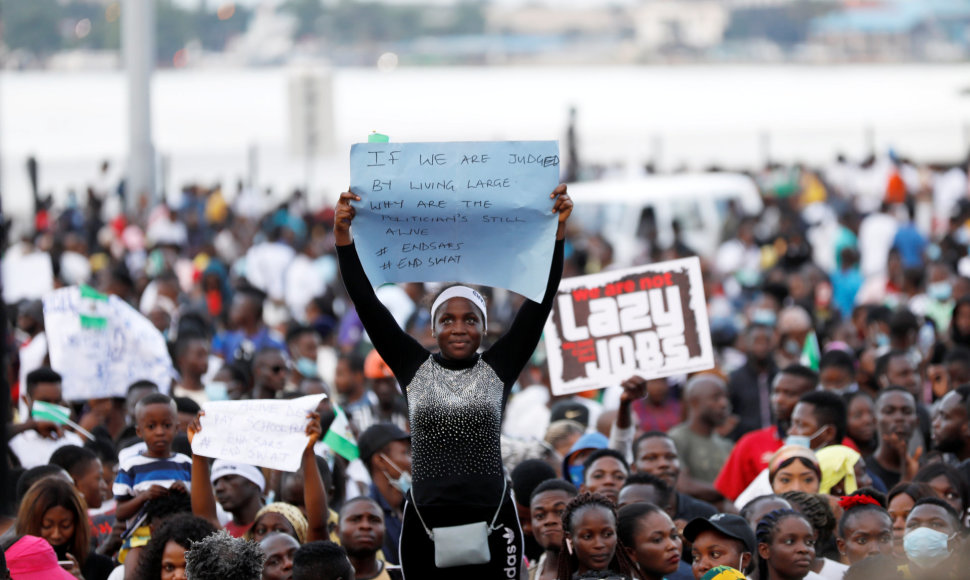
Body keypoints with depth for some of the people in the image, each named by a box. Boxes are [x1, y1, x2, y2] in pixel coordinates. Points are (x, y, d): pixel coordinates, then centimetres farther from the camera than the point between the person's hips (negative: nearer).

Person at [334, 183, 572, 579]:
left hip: (491, 521, -1)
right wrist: (343, 237, -5)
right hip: (427, 525, 1)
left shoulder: (499, 369, 5)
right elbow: (367, 304, 3)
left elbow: (541, 300, 0)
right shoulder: (415, 368, 7)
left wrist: (558, 231, -8)